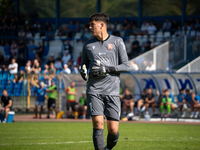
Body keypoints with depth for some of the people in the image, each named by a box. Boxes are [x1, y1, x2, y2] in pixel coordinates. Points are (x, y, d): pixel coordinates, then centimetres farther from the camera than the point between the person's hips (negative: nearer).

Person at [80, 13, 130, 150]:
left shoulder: (117, 42, 5)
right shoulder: (88, 45, 13)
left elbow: (126, 66, 2)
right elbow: (84, 64, 24)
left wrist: (107, 69, -11)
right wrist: (83, 71, 0)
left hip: (112, 91, -1)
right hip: (94, 91, 1)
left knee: (113, 130, -3)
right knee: (98, 124, -16)